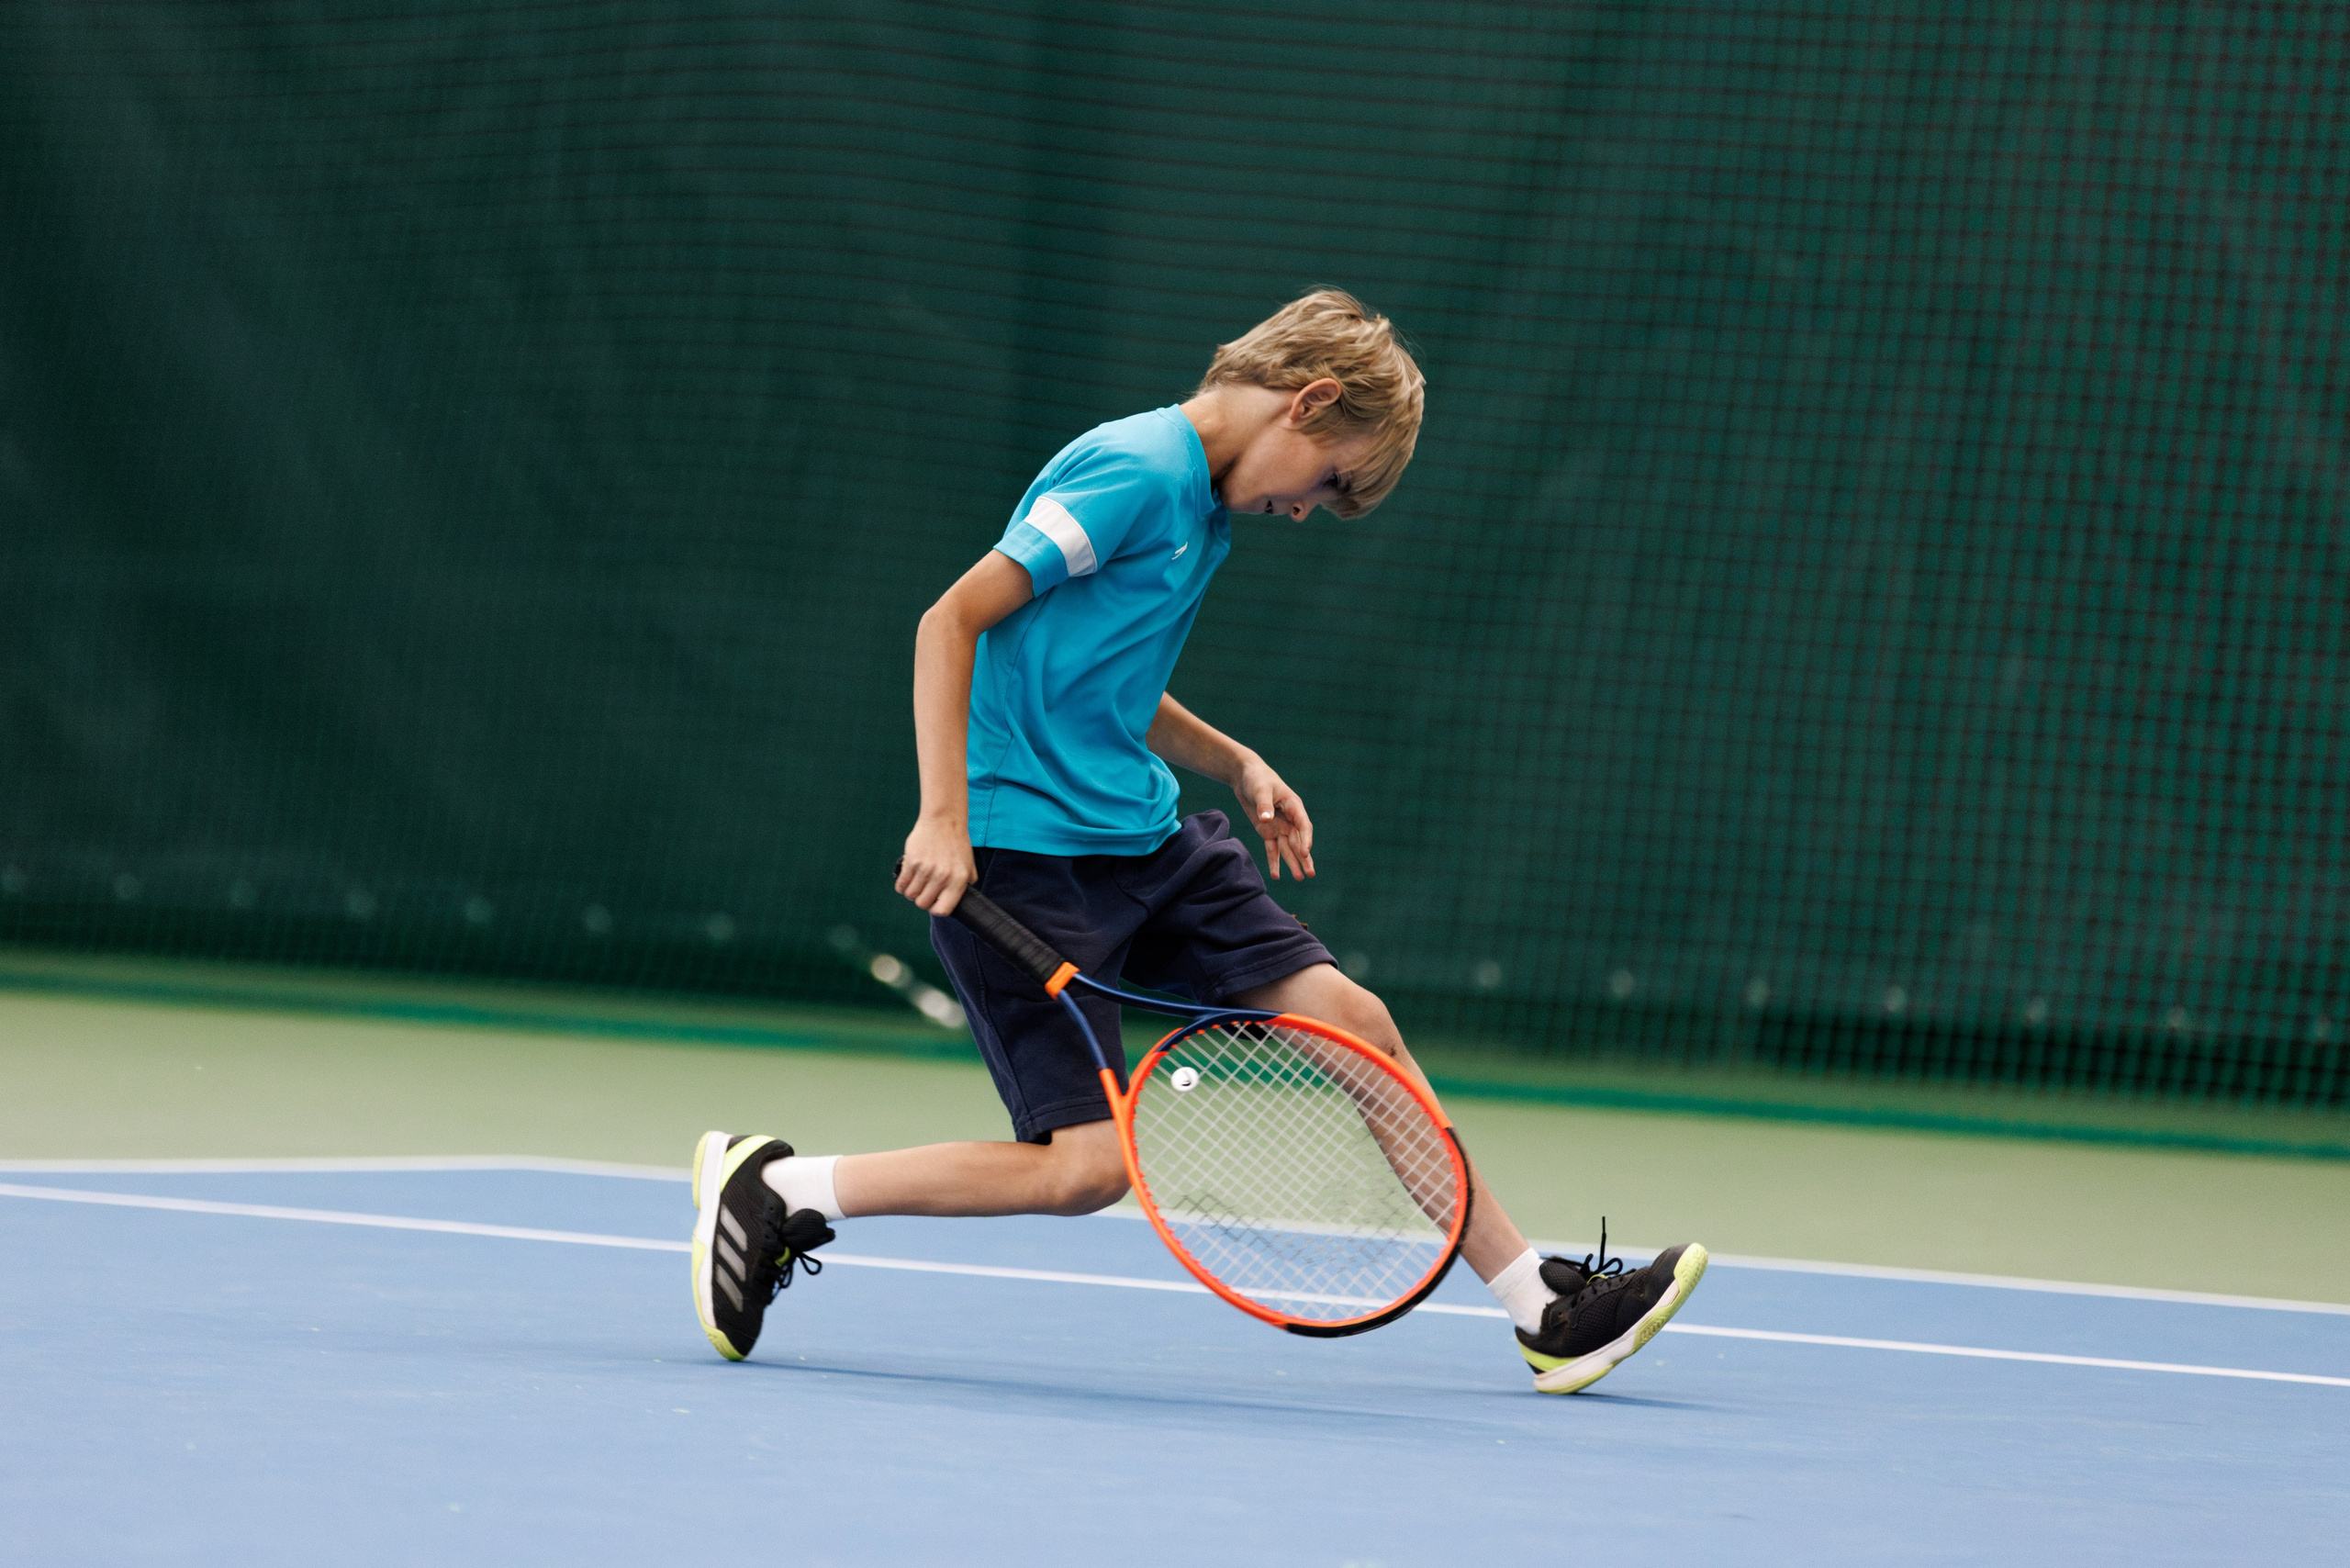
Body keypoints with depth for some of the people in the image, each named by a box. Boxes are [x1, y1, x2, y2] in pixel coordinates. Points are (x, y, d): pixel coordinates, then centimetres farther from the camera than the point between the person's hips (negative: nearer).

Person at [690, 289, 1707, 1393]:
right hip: (1021, 847, -9)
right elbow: (952, 620, -18)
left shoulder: (1205, 506, 16)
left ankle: (1544, 1311, 9)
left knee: (1354, 1020, 3)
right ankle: (771, 1192, -1)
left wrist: (1235, 764, 14)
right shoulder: (1135, 472, -15)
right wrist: (943, 819, -24)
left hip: (1141, 842, 9)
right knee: (1089, 1166, -13)